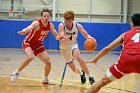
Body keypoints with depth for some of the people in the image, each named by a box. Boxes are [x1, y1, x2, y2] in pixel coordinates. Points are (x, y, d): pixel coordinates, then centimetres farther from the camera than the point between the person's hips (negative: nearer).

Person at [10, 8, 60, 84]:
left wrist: (59, 37, -25)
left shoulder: (50, 25, -9)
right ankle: (16, 73, -16)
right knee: (30, 57, -34)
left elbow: (56, 36, 0)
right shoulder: (37, 23, -27)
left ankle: (45, 79, 28)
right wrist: (23, 32, -70)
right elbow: (28, 28, -46)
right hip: (28, 42, -6)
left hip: (38, 44, 6)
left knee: (48, 62, 3)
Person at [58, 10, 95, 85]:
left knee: (78, 57, -33)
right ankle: (81, 73, 44)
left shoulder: (77, 25, -20)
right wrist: (63, 39, -61)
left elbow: (86, 35, -15)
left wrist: (90, 38, -39)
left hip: (73, 44, 0)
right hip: (64, 48, 0)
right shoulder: (61, 26, -28)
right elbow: (61, 41, -37)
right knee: (74, 69, 7)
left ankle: (89, 76, -19)